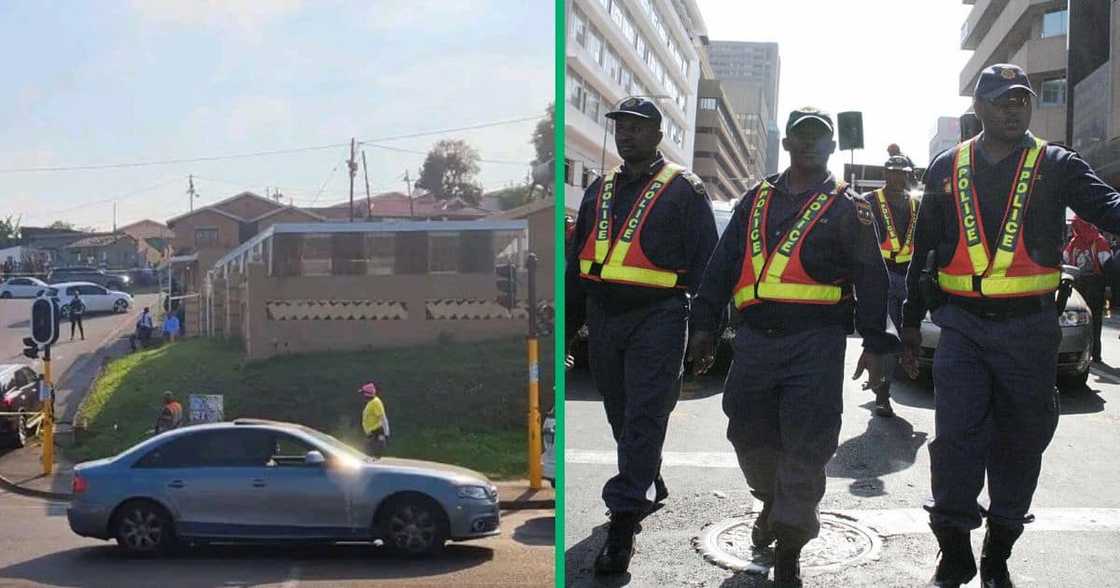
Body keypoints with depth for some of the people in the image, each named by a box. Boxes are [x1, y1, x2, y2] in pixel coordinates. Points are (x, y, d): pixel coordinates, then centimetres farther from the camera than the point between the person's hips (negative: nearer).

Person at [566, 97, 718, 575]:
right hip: (603, 319, 6)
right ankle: (649, 490, 37)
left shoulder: (683, 190, -2)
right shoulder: (600, 191, 15)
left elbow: (704, 265, -4)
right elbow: (577, 264, 19)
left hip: (657, 319, -6)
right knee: (621, 417, 16)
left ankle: (623, 525, -9)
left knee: (643, 420, -9)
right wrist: (567, 326, 16)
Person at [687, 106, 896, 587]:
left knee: (805, 446, -5)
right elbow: (722, 264, 14)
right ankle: (772, 501, 40)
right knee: (750, 435, 11)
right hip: (754, 337, 4)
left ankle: (789, 548, 6)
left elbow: (871, 278, 2)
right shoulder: (757, 199, 15)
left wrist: (874, 344, -4)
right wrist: (704, 325, 8)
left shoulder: (847, 208, 5)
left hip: (815, 343, -3)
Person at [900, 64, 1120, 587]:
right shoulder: (947, 169, 7)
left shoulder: (1054, 166, 2)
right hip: (962, 327, 0)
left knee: (1019, 442, 8)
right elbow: (924, 250, 13)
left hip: (1029, 329, 0)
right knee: (955, 438, -6)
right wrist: (911, 323, 14)